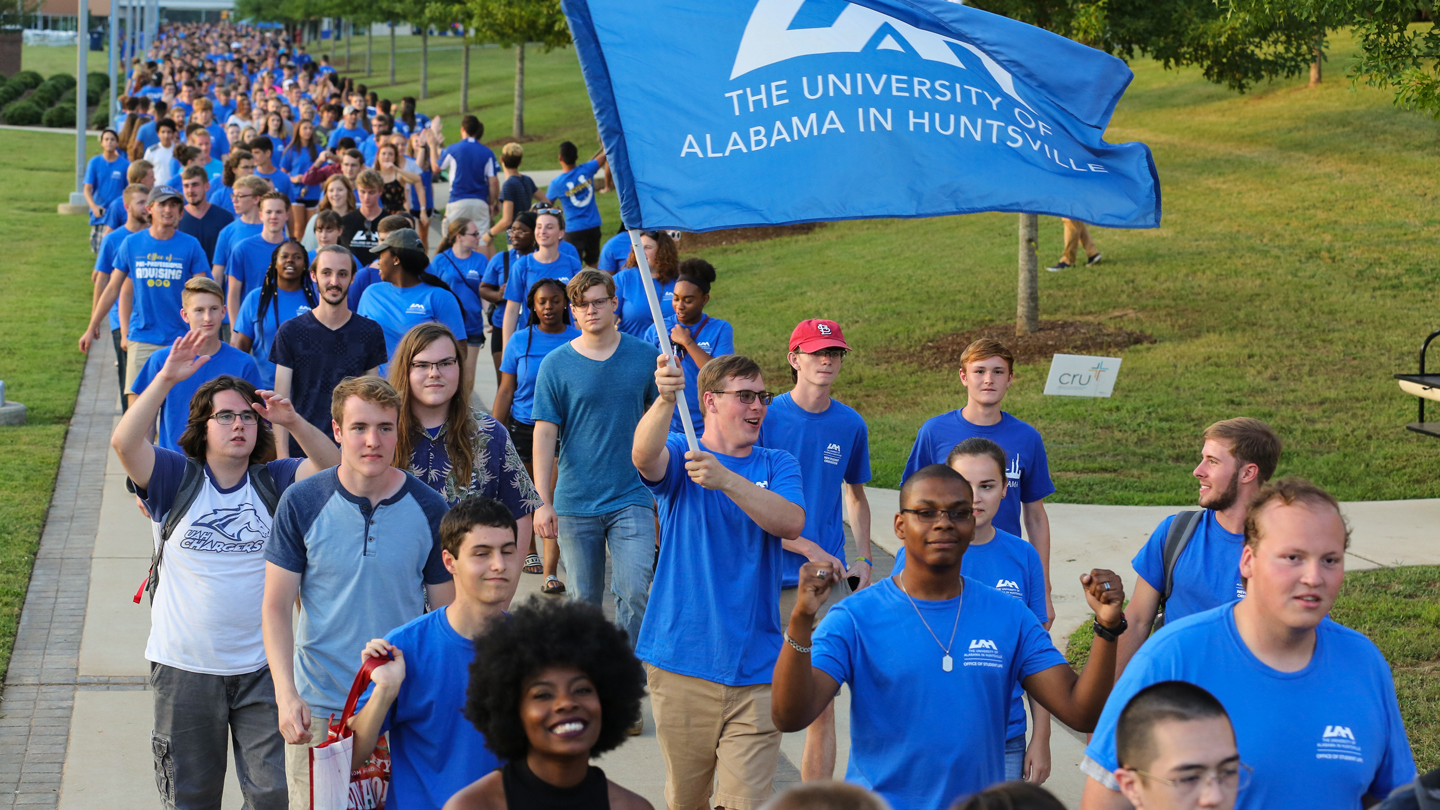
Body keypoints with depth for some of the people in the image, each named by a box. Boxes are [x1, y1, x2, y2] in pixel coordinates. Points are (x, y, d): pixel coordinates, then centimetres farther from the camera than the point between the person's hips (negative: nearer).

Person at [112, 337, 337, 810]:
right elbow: (124, 442, -18)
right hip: (185, 666, -1)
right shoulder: (177, 479, -1)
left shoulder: (273, 482, 3)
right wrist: (166, 379, -26)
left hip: (260, 665, 1)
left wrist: (293, 422, -25)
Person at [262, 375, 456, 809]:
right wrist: (286, 695, -14)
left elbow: (446, 613, 4)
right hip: (317, 708, 0)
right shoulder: (301, 503, -5)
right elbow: (276, 607, -3)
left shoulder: (429, 509, -3)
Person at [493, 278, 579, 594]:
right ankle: (528, 550, 38)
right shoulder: (520, 341, 3)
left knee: (555, 500, -11)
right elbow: (505, 391, 5)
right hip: (523, 426, 2)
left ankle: (550, 572, -14)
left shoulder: (578, 341, 0)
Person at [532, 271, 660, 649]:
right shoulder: (555, 365, -1)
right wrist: (542, 502, -9)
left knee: (635, 592, -14)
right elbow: (545, 434, -3)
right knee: (584, 599, 8)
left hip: (632, 497, 0)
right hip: (574, 504, 0)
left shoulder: (645, 356, 1)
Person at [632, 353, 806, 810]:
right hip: (681, 659, -1)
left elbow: (791, 523, -13)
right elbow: (644, 455, -22)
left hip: (754, 667, 1)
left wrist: (727, 480, -28)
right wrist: (665, 400, -43)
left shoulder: (776, 465, 8)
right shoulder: (679, 455, 3)